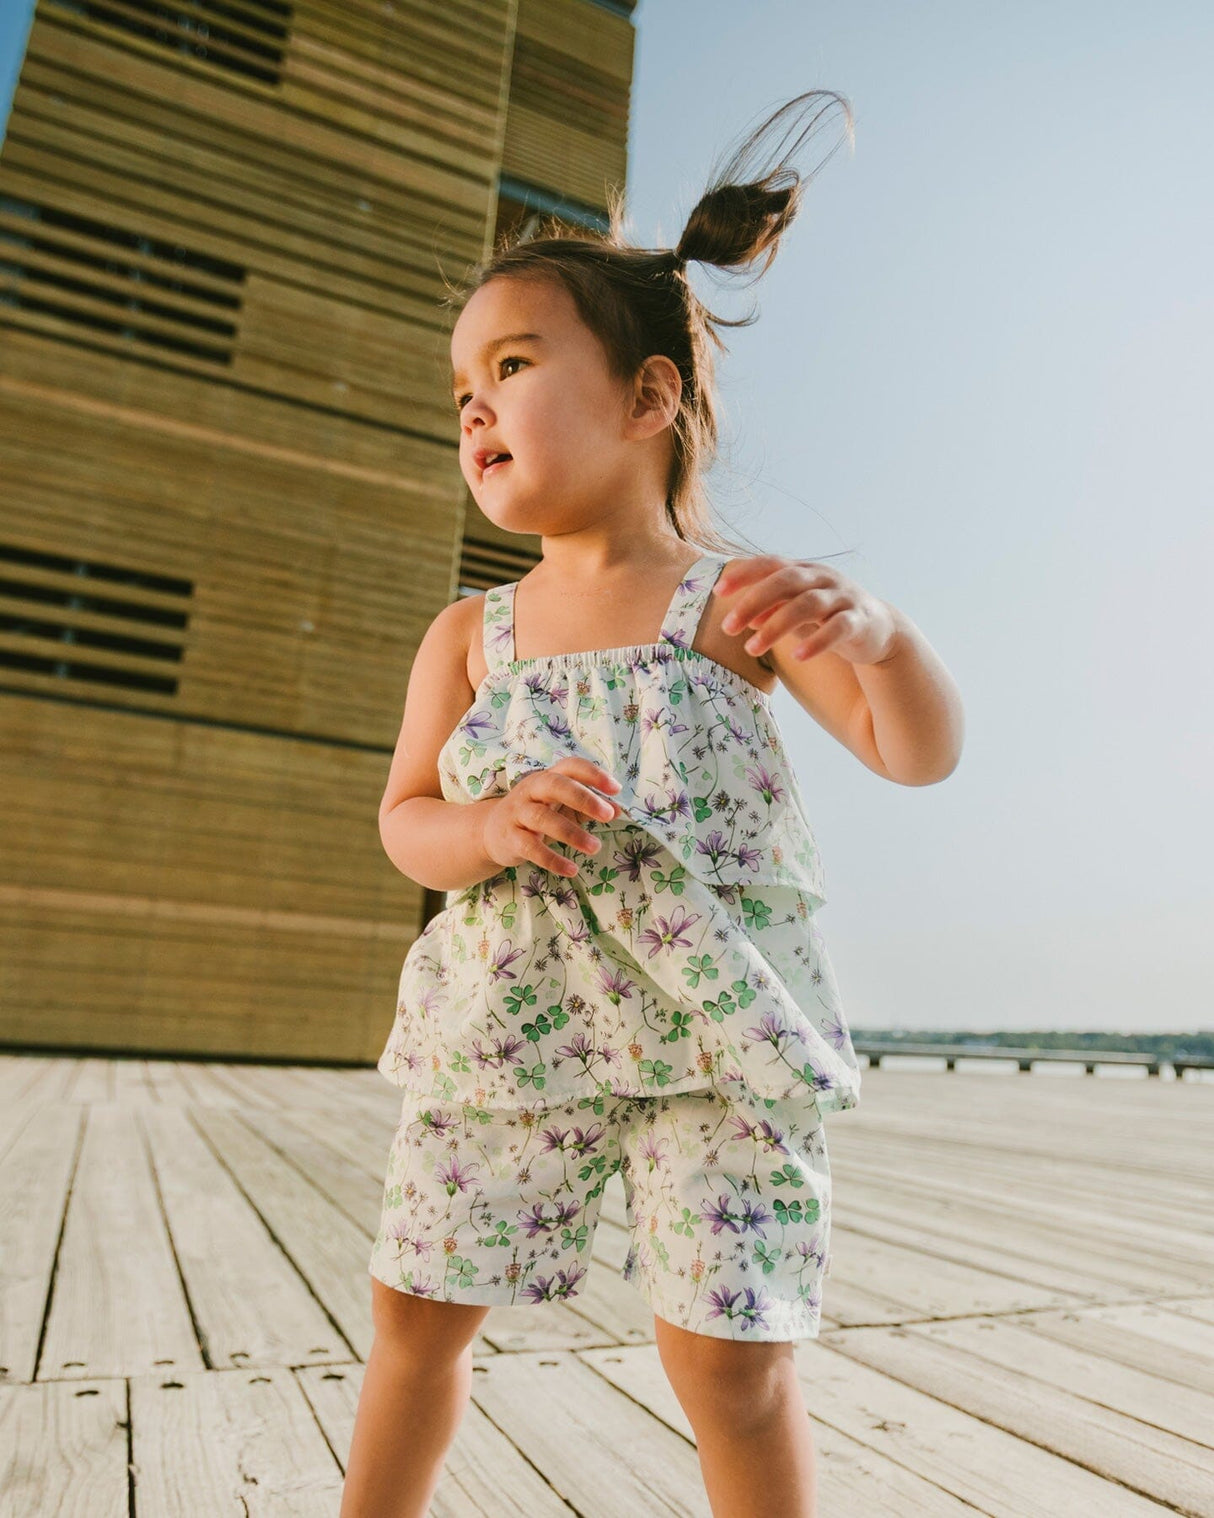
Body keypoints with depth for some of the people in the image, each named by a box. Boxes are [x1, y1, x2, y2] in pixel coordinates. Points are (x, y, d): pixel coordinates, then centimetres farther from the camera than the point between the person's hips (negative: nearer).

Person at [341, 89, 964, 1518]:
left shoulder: (739, 598, -5)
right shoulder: (468, 634, 4)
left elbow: (918, 754, -9)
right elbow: (406, 819, 2)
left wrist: (880, 634, -30)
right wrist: (489, 828, -21)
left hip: (715, 1025, -3)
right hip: (506, 1021, 4)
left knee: (730, 1360, 1)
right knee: (415, 1314, 17)